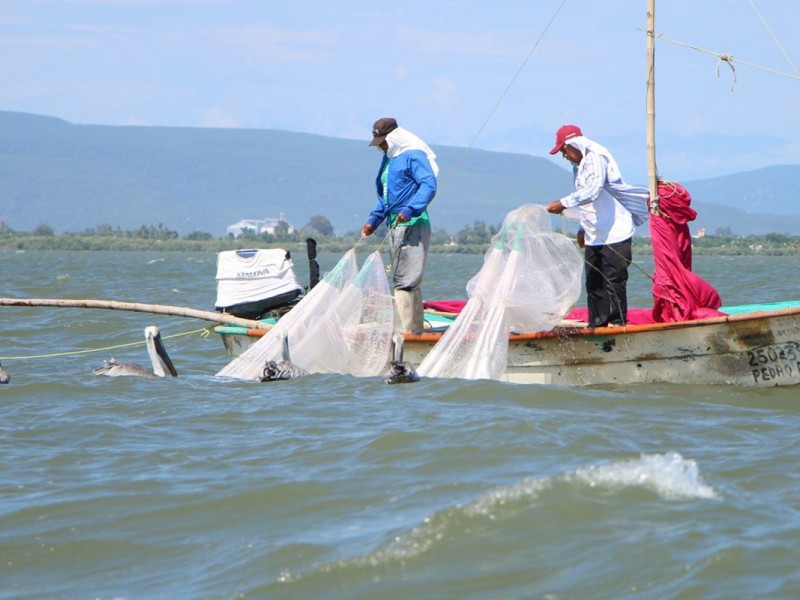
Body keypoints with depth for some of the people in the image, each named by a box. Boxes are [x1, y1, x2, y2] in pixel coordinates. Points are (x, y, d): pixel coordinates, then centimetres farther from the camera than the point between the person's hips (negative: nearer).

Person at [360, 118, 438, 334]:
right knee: (408, 282, 10)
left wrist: (410, 210, -30)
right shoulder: (389, 159, 21)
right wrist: (374, 220, 20)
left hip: (412, 225, -10)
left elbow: (429, 185, -20)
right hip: (395, 226, 10)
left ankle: (406, 330, -17)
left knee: (405, 281, -14)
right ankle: (416, 330, 13)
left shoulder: (413, 156, -8)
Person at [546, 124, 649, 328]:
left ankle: (618, 323, -5)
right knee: (593, 284, 8)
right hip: (593, 237, 9)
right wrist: (583, 228, 20)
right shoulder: (578, 167, 16)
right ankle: (597, 324, 13)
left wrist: (564, 203, -29)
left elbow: (592, 191, -27)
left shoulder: (597, 158, -13)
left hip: (614, 234, -9)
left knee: (614, 281, -8)